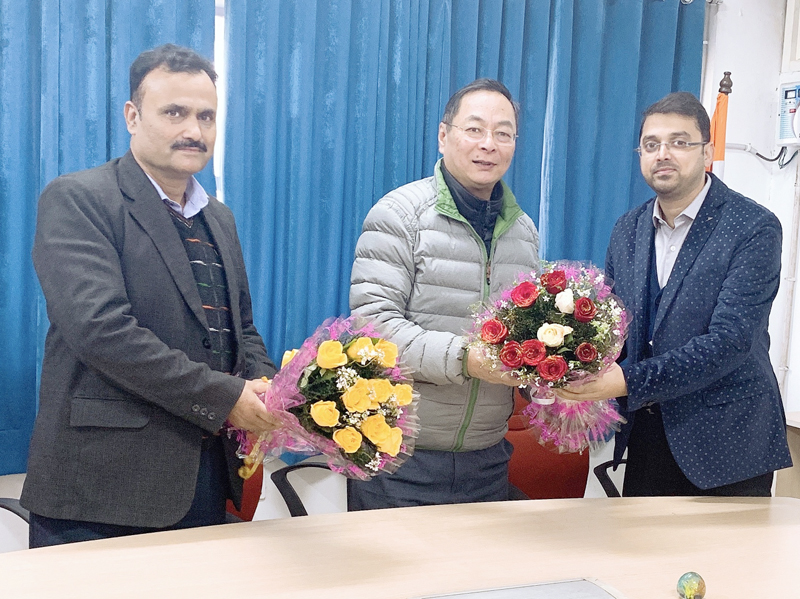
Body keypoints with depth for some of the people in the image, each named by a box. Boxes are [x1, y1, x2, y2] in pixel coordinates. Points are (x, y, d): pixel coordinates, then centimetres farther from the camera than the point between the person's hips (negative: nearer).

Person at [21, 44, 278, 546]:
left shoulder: (220, 219, 16)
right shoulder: (76, 200, -7)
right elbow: (100, 327, -20)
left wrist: (265, 386, -2)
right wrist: (223, 397, -19)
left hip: (207, 480, 7)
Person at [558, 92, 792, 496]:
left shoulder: (755, 228, -13)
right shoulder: (628, 230, 6)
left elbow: (730, 340, -23)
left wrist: (628, 382, -29)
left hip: (726, 446, -5)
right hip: (645, 439, 5)